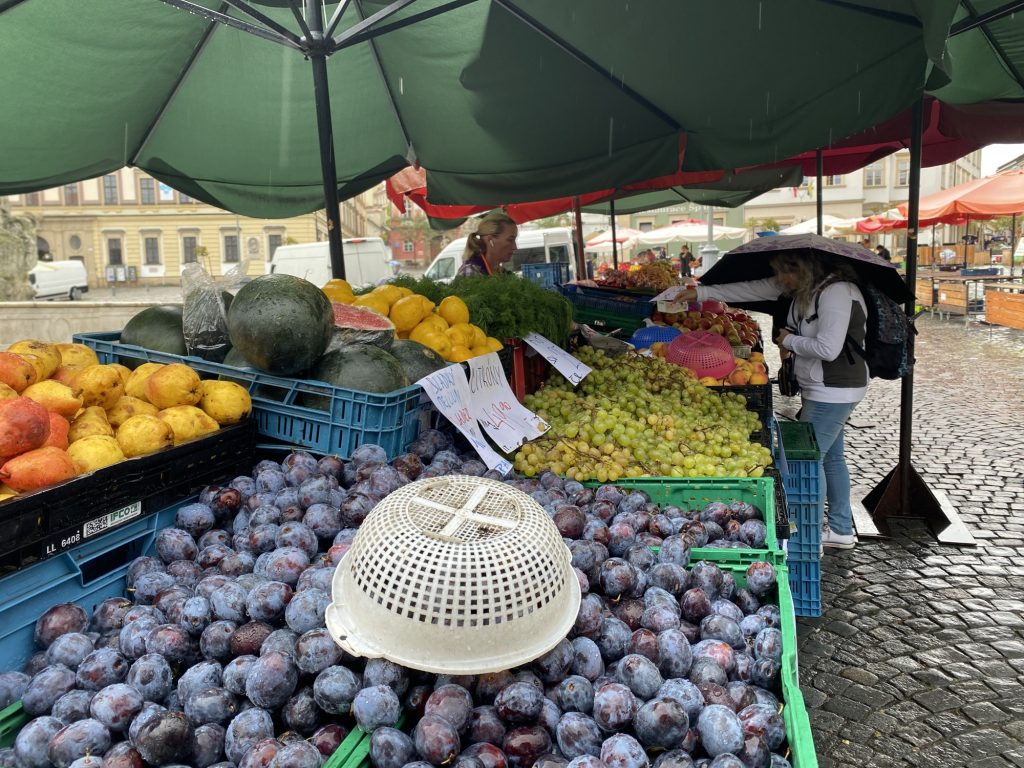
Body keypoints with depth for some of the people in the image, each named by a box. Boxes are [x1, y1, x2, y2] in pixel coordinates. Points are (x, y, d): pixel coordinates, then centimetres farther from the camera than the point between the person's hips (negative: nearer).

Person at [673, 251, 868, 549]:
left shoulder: (837, 292, -21)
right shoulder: (805, 288, 7)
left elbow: (828, 349, -29)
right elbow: (753, 289, 11)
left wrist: (789, 340, -11)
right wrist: (700, 292, 10)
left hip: (834, 390, -10)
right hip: (820, 389, 10)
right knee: (830, 457, 17)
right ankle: (841, 530, 30)